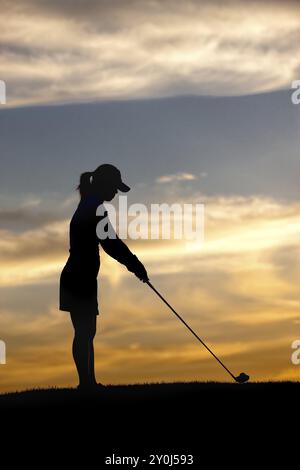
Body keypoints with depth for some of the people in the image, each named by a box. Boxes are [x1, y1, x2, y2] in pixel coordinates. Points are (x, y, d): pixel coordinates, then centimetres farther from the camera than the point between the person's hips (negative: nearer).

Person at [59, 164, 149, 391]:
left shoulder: (90, 207, 17)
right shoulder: (92, 208, -13)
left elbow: (109, 242, 20)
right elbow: (111, 242, -17)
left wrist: (132, 262, 15)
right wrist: (135, 264, -10)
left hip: (81, 278, 10)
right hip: (80, 278, -10)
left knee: (86, 331, 11)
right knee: (85, 331, -9)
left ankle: (88, 382, 16)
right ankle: (87, 382, -7)